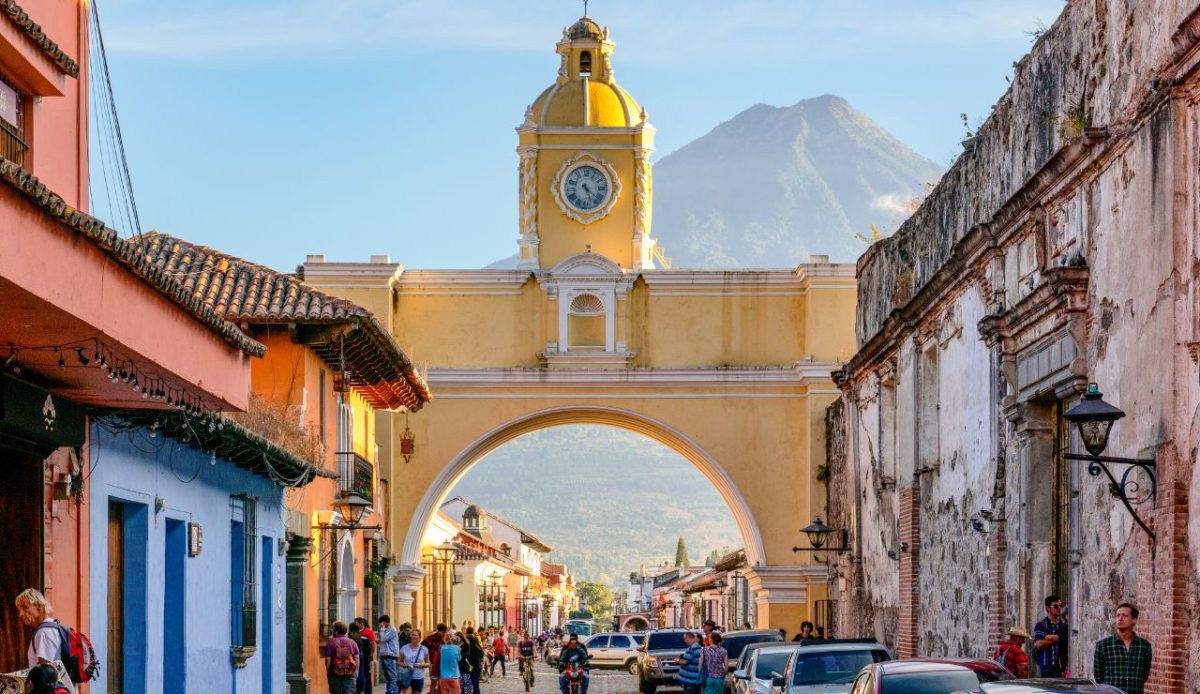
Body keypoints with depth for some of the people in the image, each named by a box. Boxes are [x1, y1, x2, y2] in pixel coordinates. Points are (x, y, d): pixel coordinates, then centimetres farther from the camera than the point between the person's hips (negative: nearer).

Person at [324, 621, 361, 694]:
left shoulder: (330, 642, -5)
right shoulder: (352, 642, 4)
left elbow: (328, 659, -7)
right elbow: (357, 658, 4)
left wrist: (327, 670, 4)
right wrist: (356, 671, 11)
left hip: (335, 672, -1)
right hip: (350, 673, 1)